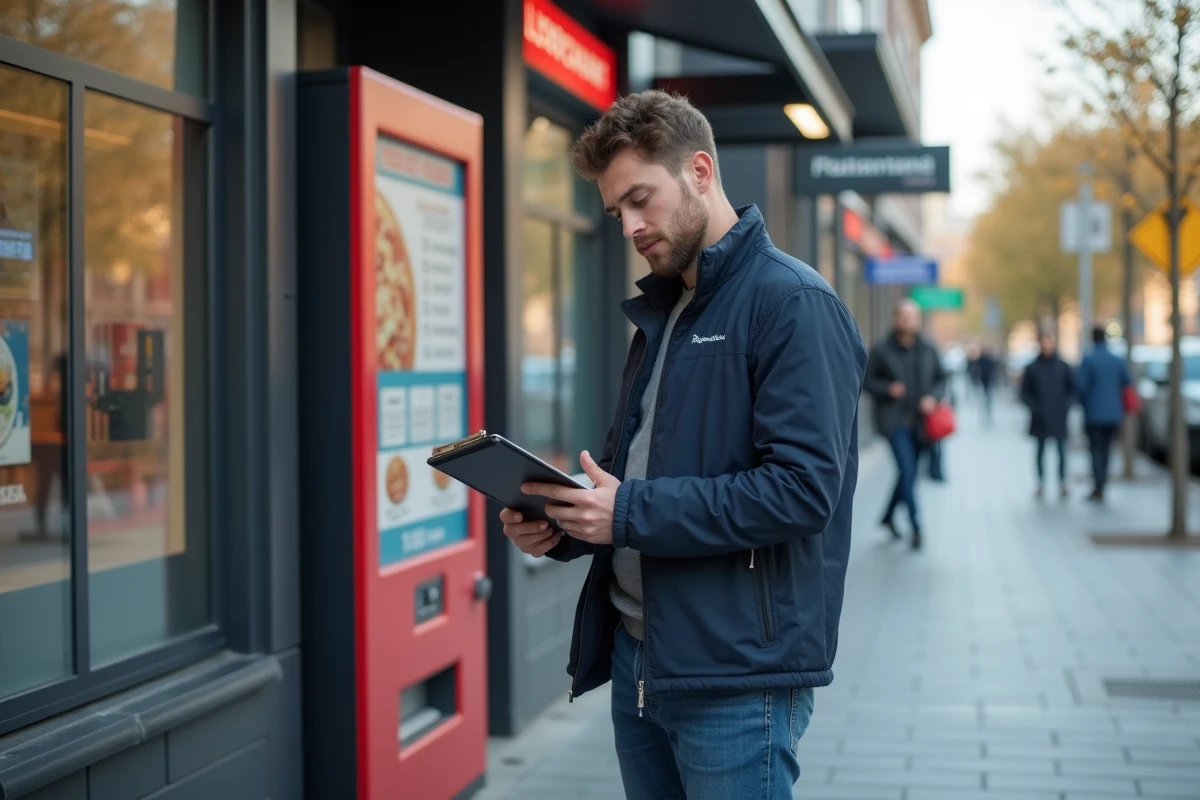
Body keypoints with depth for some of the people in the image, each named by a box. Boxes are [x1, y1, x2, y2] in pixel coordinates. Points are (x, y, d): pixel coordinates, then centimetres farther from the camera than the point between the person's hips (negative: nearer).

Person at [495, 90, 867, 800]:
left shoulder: (793, 304, -12)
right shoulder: (659, 312, 16)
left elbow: (803, 487, -21)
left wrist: (632, 512, -22)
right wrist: (563, 526, 2)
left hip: (736, 678, -8)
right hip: (637, 660, 8)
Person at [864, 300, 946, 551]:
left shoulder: (928, 350, 5)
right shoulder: (882, 350, -6)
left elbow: (941, 378, 13)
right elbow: (867, 379, 0)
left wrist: (934, 397, -6)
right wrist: (887, 389, -17)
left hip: (919, 422, 5)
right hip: (894, 420, -5)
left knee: (908, 472, 12)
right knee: (907, 471, -14)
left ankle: (888, 516, 33)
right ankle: (916, 526, -12)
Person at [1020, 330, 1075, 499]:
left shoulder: (1063, 367, 2)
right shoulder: (1032, 368, 0)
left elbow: (1072, 389, 7)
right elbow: (1025, 392, 3)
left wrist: (1066, 405, -6)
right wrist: (1034, 407, -9)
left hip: (1059, 418, 0)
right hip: (1040, 418, 0)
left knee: (1061, 450, 0)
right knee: (1040, 450, 7)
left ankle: (1062, 483, 6)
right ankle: (1041, 483, 13)